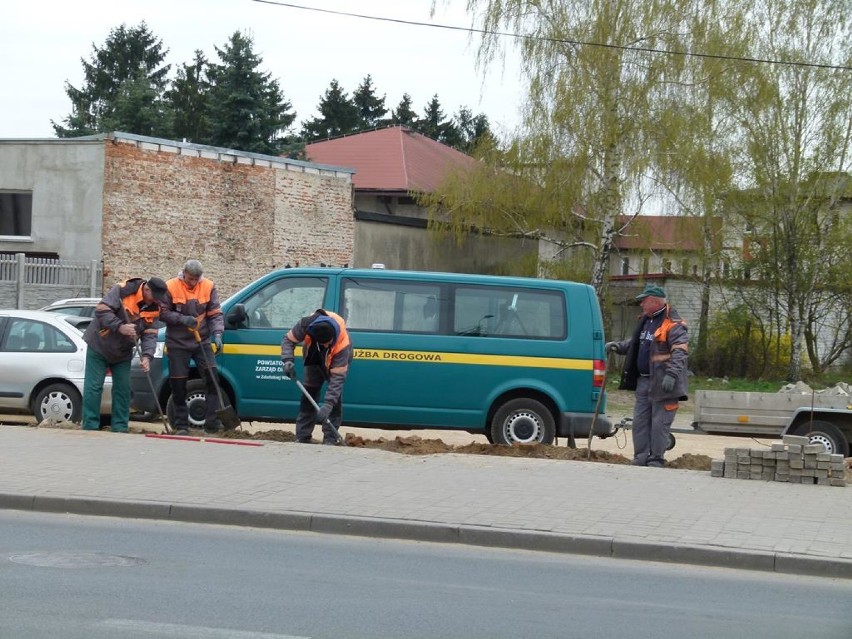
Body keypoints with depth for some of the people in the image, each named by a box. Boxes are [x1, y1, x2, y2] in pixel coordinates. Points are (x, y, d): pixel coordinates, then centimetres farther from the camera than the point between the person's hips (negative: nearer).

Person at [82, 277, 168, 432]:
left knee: (123, 389, 3)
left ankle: (120, 428, 10)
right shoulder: (122, 290, -21)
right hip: (99, 346, -5)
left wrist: (146, 356, -23)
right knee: (93, 387, -6)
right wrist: (120, 327, -37)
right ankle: (90, 427, -2)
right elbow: (101, 310, -27)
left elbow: (150, 335, -6)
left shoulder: (154, 309, -4)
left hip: (123, 353, 5)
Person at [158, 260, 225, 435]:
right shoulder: (171, 287, -8)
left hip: (202, 341, 2)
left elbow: (215, 314, 0)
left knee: (212, 377, -12)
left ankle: (212, 422, -7)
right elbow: (162, 313, -5)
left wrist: (217, 334, -15)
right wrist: (182, 319, -20)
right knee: (178, 385, 2)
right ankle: (181, 425, 13)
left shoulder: (209, 287, -2)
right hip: (178, 343, -2)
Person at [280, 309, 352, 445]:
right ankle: (302, 438, 3)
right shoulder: (306, 324, -40)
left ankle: (330, 440, -10)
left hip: (338, 358, -3)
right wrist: (288, 360, -39)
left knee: (335, 396, -15)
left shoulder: (342, 344, -44)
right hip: (314, 357, 3)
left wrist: (328, 404, -50)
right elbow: (288, 340, -20)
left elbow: (338, 377, -43)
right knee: (309, 393, -1)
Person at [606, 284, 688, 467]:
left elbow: (680, 351, -21)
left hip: (662, 384, -9)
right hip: (643, 381, 9)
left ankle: (656, 460, 2)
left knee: (659, 424, -3)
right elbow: (635, 343, 29)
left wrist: (672, 374, -31)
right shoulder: (645, 321, 16)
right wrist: (618, 346, 12)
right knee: (640, 421, 10)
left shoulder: (673, 324, -13)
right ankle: (641, 458, 16)